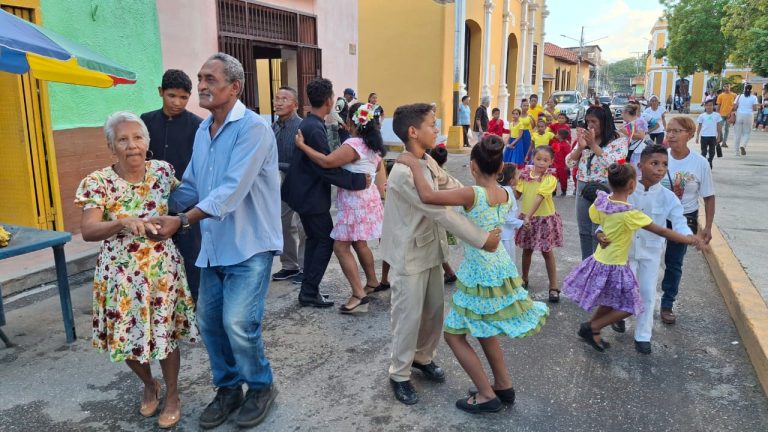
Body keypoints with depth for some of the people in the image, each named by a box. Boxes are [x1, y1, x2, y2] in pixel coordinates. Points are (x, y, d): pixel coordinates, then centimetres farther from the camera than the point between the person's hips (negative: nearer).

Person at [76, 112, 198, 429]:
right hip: (121, 273, 0)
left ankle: (172, 396, 29)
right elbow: (87, 231, -21)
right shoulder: (98, 182, -11)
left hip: (162, 268, 1)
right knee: (127, 337, 11)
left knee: (167, 334, 6)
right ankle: (149, 385, 41)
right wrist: (123, 223, -36)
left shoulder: (162, 171, -3)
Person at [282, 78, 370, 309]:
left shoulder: (308, 124, 9)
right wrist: (359, 180, -20)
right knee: (326, 241, 0)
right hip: (311, 196, -10)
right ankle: (309, 292, 6)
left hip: (306, 192, 10)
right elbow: (327, 168, -25)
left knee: (314, 239, 17)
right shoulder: (315, 128, -23)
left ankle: (308, 289, 25)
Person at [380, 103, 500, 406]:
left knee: (434, 309, 18)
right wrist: (481, 239, -26)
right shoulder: (404, 172, -26)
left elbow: (454, 188, 12)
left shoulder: (428, 162, 3)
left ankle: (423, 357, 40)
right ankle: (399, 374, 21)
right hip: (410, 254, -8)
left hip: (431, 249, 9)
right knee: (409, 315, 3)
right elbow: (441, 213, -28)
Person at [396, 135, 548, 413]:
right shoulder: (507, 195, -1)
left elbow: (427, 196, -34)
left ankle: (487, 396, 13)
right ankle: (504, 385, 34)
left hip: (478, 275, -8)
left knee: (454, 334, 8)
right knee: (482, 329, 26)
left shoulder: (473, 194, -24)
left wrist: (414, 165, -19)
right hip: (500, 270, 8)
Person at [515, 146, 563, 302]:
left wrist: (528, 216, -34)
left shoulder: (550, 179, -17)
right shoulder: (525, 174, -4)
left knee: (547, 252, 4)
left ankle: (553, 287, 14)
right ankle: (524, 280, 36)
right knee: (527, 250, 17)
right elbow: (517, 194, 0)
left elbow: (539, 198, -27)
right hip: (526, 217, 4)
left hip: (545, 218, -3)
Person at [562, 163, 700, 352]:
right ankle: (591, 328, 11)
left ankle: (590, 330, 33)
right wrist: (688, 239, -5)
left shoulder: (602, 201, -7)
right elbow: (662, 231, -16)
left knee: (610, 303, 24)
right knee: (628, 307, 10)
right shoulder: (630, 214, -25)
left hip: (599, 261, 8)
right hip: (614, 267, -7)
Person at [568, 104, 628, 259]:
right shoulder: (584, 139, 7)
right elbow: (569, 163, 5)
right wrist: (580, 146, -11)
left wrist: (593, 144, -18)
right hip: (583, 188, 5)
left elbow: (612, 164, -19)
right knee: (584, 232, 12)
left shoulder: (619, 141, -6)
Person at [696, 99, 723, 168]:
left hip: (713, 136, 1)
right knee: (704, 152, 1)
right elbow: (699, 126, 5)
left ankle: (709, 164, 21)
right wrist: (697, 137, 1)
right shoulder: (702, 116, 1)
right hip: (704, 136, -1)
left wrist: (718, 137, 6)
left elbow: (718, 127, 7)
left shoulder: (717, 115, 2)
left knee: (712, 152, 6)